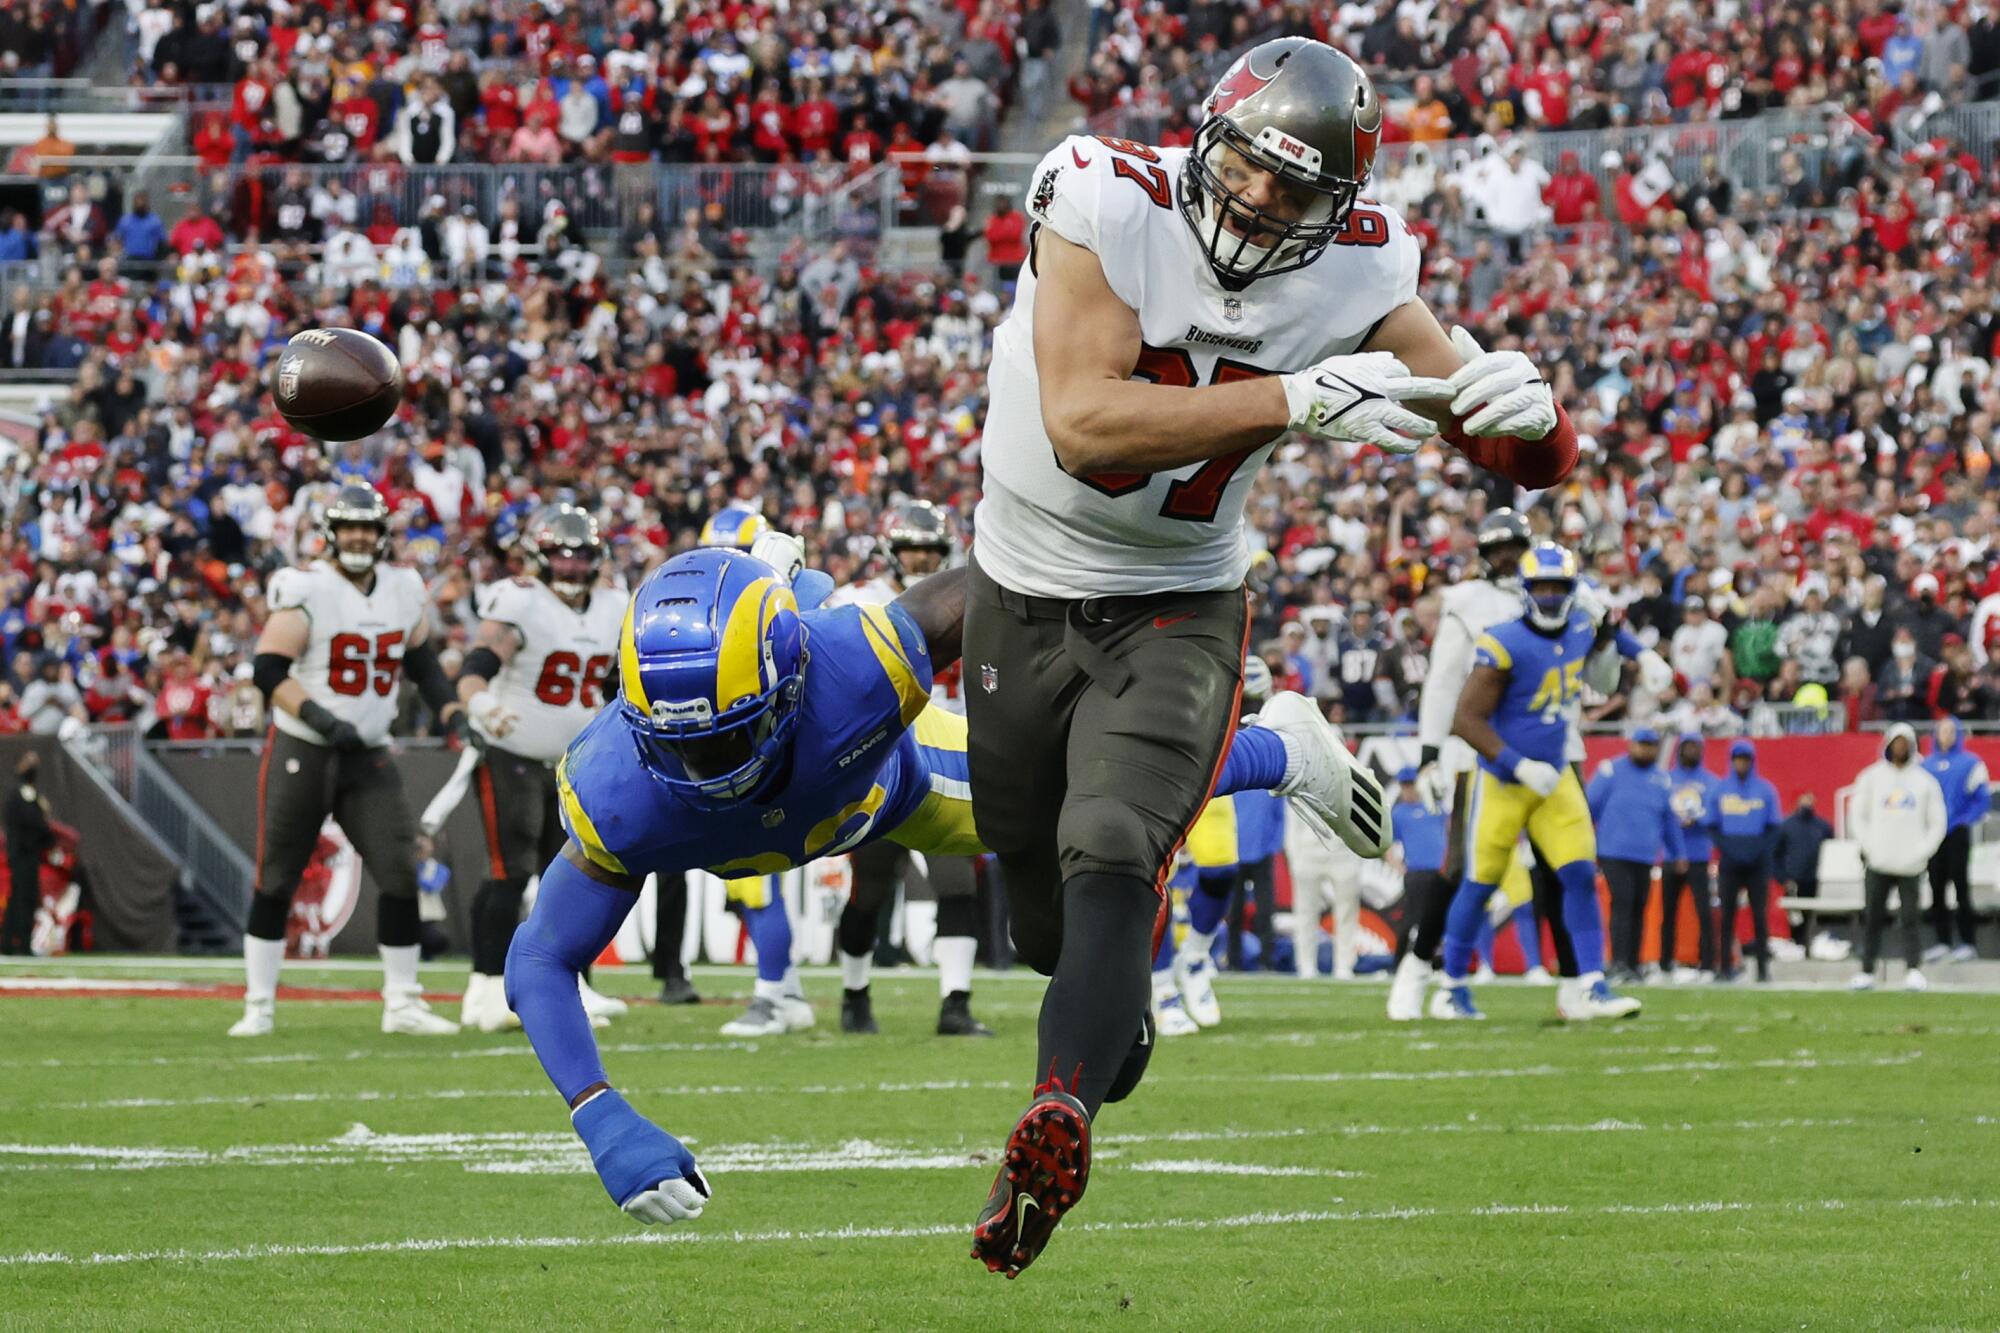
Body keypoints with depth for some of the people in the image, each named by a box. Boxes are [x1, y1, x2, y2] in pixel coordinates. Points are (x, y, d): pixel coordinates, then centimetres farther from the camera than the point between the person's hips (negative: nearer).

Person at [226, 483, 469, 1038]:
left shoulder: (403, 588, 5)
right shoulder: (305, 590, -13)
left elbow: (421, 660, 20)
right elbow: (268, 669, -19)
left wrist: (455, 717, 9)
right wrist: (323, 720, -29)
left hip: (369, 758, 4)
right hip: (302, 753, -4)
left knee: (401, 876, -4)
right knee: (276, 882, 3)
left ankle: (402, 1003, 5)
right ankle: (258, 1006, 13)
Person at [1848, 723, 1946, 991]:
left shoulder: (1925, 781, 8)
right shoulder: (1872, 777, 8)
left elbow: (1937, 823, 9)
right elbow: (1857, 815, 9)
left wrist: (1922, 852, -4)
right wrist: (1868, 847, -4)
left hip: (1910, 865, -1)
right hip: (1878, 864, 1)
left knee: (1910, 918, -8)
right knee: (1872, 919, 2)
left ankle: (1914, 971, -12)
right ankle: (1867, 971, 6)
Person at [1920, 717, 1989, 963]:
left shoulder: (1970, 763, 0)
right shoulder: (1927, 765, 11)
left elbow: (1983, 798, -3)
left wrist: (1965, 822, -10)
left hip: (1957, 834, -4)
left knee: (1960, 887, -6)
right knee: (1937, 888, 3)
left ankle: (1968, 942, -3)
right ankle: (1942, 941, 9)